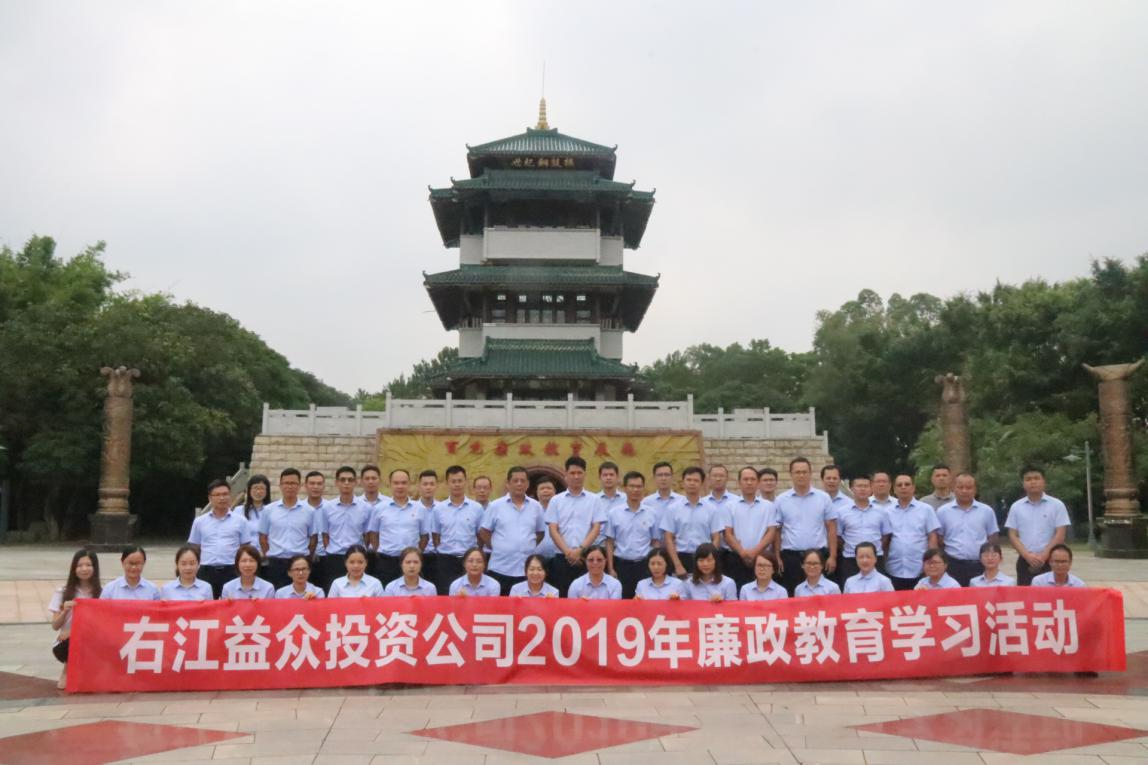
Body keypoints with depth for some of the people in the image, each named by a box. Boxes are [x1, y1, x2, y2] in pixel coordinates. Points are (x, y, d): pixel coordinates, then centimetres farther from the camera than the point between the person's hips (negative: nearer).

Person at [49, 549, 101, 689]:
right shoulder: (62, 592, 0)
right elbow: (55, 626, 0)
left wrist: (72, 632, -13)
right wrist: (65, 611, -19)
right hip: (65, 644, 0)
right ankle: (67, 671, -2)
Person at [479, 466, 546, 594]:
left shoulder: (536, 507, 7)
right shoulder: (495, 506, 0)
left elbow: (540, 532, 17)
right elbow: (483, 532, 5)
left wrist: (528, 547, 8)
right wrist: (498, 547, 2)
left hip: (527, 569, 2)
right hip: (500, 568, -2)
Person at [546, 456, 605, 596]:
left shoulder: (594, 500, 5)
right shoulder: (556, 500, 7)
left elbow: (596, 528, -1)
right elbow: (553, 530, 1)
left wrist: (580, 550, -12)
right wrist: (568, 552, -11)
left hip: (586, 558, -1)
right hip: (562, 558, 1)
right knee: (562, 597, 3)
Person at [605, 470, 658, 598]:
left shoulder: (652, 513, 2)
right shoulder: (614, 513, 0)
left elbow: (655, 542, 8)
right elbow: (610, 543, 3)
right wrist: (611, 569, -2)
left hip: (644, 565, 1)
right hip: (622, 564, -1)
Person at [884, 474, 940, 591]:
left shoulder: (926, 509, 2)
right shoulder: (888, 512, 7)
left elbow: (932, 538, 2)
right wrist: (883, 564, 6)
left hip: (920, 570, -2)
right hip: (894, 570, 2)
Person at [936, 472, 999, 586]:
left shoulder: (986, 511, 5)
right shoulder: (943, 511, 3)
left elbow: (993, 538, 10)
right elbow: (938, 540, 7)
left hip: (979, 565, 1)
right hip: (953, 565, -1)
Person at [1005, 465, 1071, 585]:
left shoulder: (1057, 505, 0)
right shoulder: (1016, 507, 6)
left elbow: (1060, 535, -4)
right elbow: (1013, 536, 4)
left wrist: (1043, 556, -13)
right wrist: (1027, 555, -11)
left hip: (1049, 561, -2)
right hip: (1025, 562, 2)